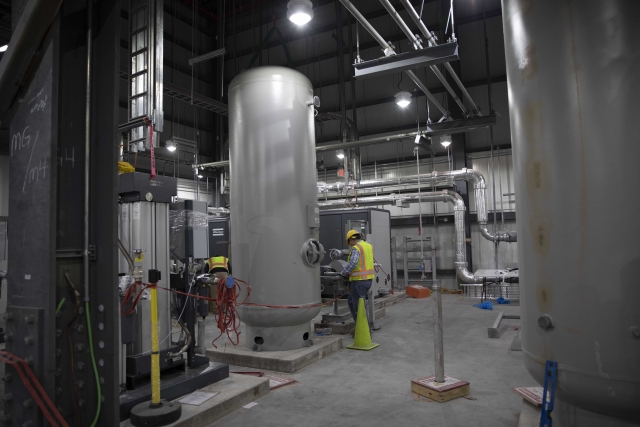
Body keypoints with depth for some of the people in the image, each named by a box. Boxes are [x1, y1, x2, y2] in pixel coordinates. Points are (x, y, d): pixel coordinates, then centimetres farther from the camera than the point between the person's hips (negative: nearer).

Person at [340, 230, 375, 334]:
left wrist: (343, 273, -12)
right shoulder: (369, 246, 12)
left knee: (359, 306, 0)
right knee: (351, 301, 21)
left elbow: (352, 263, -27)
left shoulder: (356, 248, -14)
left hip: (359, 280, -9)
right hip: (368, 279, 9)